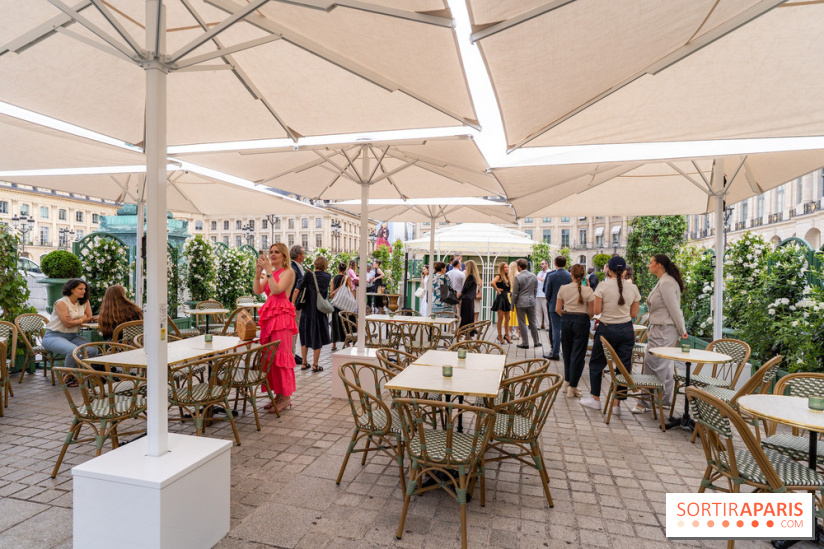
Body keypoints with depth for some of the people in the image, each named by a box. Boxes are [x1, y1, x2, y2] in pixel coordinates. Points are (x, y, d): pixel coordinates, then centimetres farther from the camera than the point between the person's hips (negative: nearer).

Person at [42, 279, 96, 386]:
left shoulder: (84, 302, 5)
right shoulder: (61, 303, -13)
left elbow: (89, 318, 2)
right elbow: (67, 324, -18)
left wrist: (75, 321, -13)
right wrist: (82, 319, -3)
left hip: (72, 336, 6)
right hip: (53, 336, -6)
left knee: (93, 350, -20)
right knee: (74, 350, -34)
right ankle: (68, 377, -7)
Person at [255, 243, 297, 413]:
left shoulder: (288, 272, -3)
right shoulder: (270, 272, 18)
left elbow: (277, 290, -18)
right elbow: (257, 290, 6)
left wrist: (268, 271, -15)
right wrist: (258, 272, -5)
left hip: (282, 315, -8)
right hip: (269, 315, 8)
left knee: (281, 355, -7)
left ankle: (285, 397, 0)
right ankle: (278, 394, 17)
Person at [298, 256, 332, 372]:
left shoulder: (309, 275, -8)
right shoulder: (328, 277, -2)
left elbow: (298, 289, -16)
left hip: (308, 310, 0)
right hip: (321, 310, 0)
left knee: (305, 336, 15)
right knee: (317, 337, 9)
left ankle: (304, 363, 23)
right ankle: (315, 365, 12)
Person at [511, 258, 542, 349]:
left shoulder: (518, 277, -14)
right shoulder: (534, 276, 3)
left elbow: (515, 293, -10)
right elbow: (535, 291, 11)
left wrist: (512, 304, 0)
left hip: (521, 303, -5)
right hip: (531, 302, 5)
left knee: (522, 323, 3)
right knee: (532, 322, 13)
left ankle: (525, 343, 7)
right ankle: (536, 342, 20)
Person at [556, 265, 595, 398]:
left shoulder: (563, 288, -2)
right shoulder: (588, 290, -8)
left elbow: (558, 309, 1)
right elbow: (591, 312, -5)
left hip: (566, 320, 3)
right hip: (581, 321, -2)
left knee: (567, 352, 18)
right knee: (578, 354, 4)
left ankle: (567, 381, 29)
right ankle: (572, 387, 8)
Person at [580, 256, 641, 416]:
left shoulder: (603, 286, -11)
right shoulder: (633, 288, 0)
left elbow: (597, 310, -10)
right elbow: (634, 314, 5)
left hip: (607, 329, -3)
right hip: (626, 329, 3)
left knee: (596, 363, 14)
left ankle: (595, 399, 23)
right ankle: (616, 404, 13)